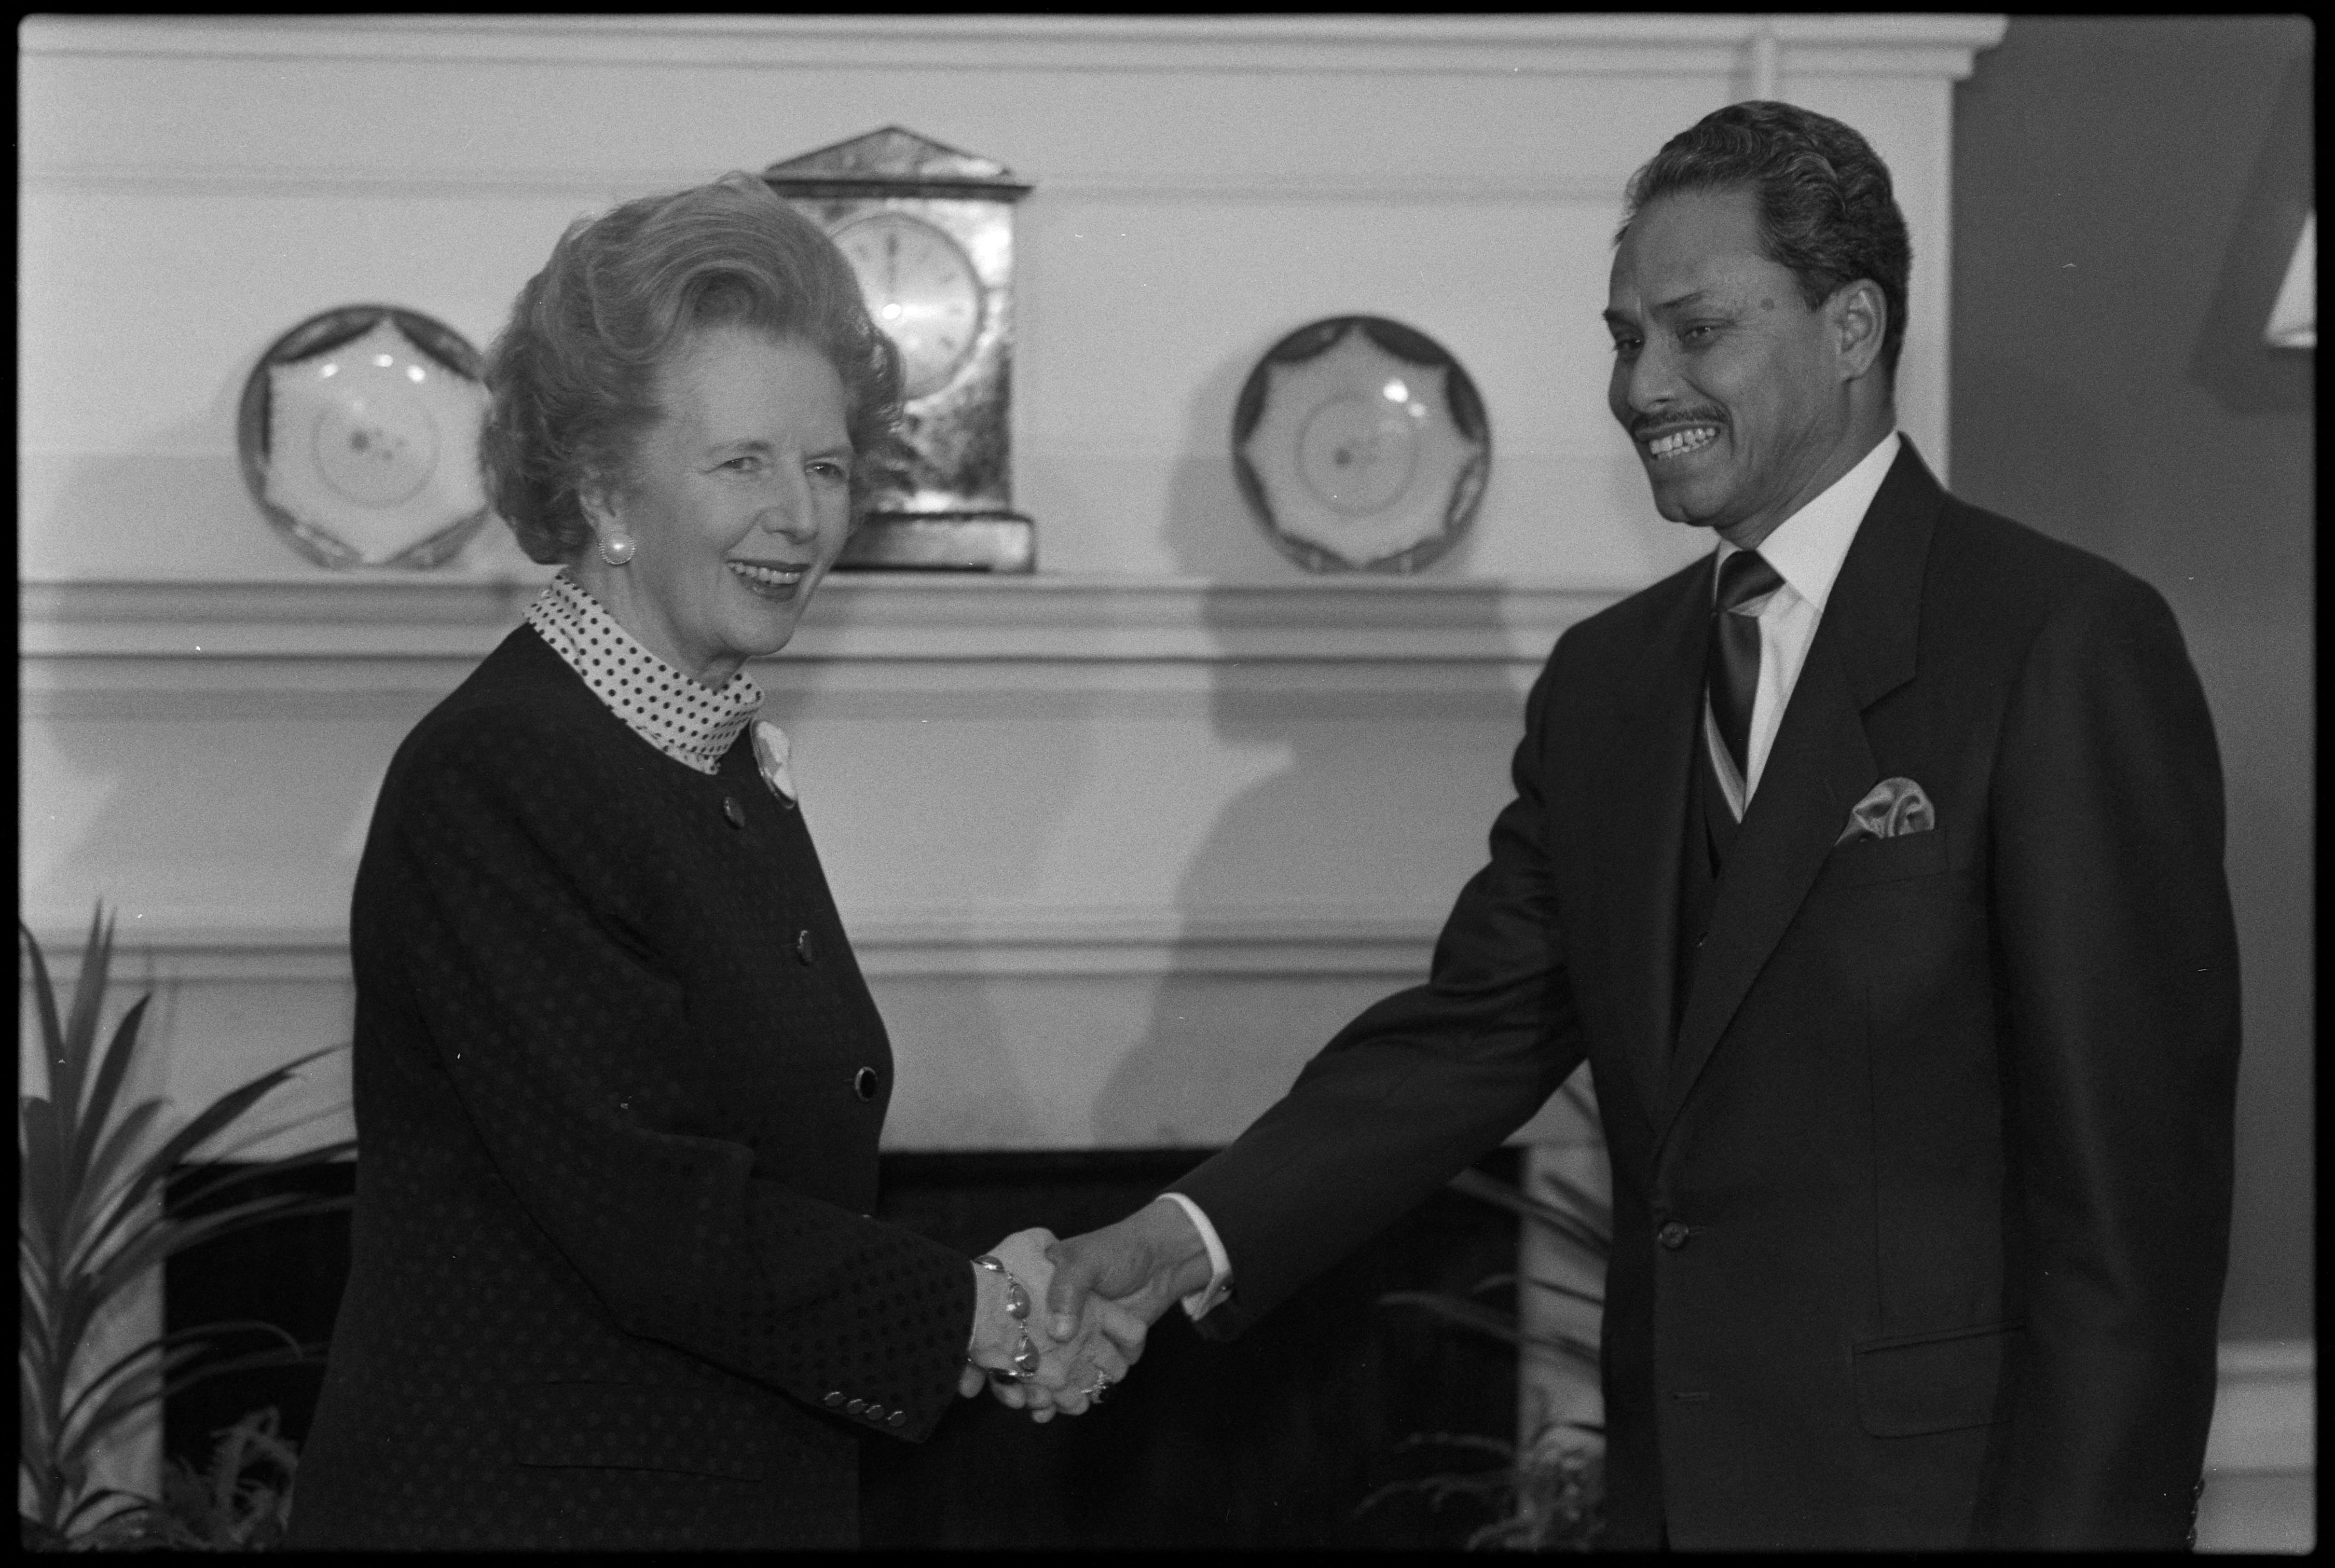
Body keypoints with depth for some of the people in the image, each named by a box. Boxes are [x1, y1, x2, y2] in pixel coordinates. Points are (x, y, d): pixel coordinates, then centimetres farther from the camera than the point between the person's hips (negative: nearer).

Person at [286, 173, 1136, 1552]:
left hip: (762, 1495, 8)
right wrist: (987, 1319, -13)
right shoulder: (494, 779, -16)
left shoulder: (739, 771, 11)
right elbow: (655, 1226, -21)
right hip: (520, 1503, -8)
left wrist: (986, 1296, -4)